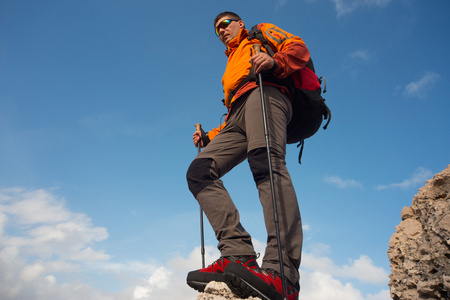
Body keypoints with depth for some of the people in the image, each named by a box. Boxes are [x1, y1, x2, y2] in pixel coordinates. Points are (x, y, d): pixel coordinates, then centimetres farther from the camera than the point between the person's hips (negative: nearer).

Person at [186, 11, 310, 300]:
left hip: (265, 93, -7)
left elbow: (299, 48, 8)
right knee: (199, 171, -16)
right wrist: (209, 136, 23)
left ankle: (282, 273, -50)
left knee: (266, 162, -34)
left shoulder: (262, 33, 28)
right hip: (237, 119, 7)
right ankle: (238, 254, -33)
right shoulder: (231, 67, 44)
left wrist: (274, 62, -13)